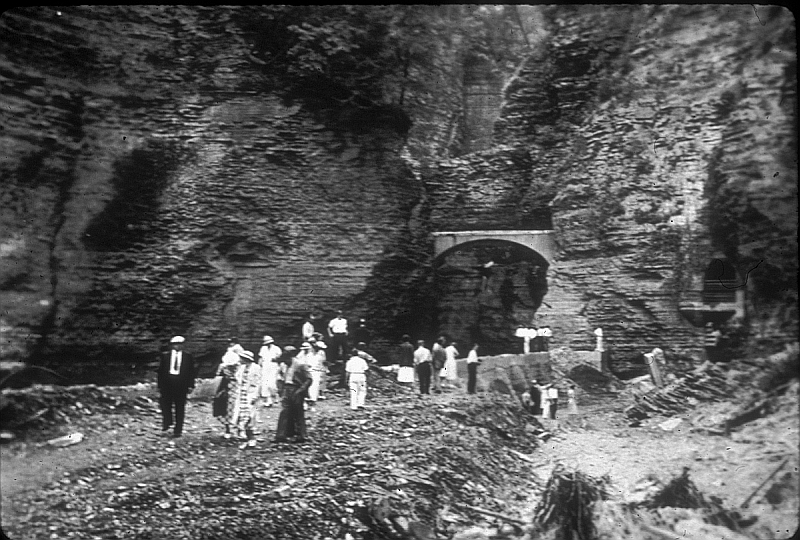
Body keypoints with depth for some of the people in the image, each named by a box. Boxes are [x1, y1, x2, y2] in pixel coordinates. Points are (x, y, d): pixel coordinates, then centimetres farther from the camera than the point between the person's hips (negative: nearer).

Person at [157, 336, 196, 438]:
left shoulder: (188, 357, 4)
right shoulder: (165, 355, 6)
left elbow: (191, 372, 4)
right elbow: (160, 371, 5)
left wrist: (190, 385, -3)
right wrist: (160, 385, 1)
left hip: (181, 386, -1)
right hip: (167, 384, 1)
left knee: (180, 408, 5)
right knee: (165, 405, 4)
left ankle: (178, 430, 14)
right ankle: (167, 422, 24)